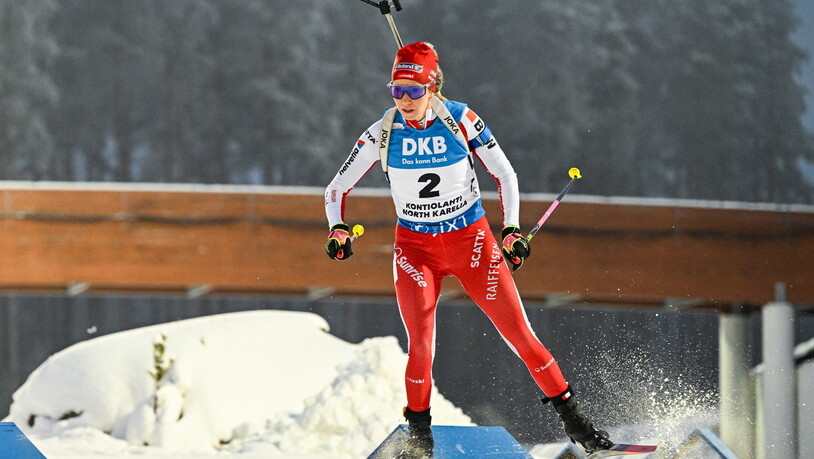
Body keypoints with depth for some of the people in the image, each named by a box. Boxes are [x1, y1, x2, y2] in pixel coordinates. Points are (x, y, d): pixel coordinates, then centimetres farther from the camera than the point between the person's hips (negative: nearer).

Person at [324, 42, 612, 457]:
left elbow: (505, 174, -2)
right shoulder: (383, 133, -8)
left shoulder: (460, 120, -12)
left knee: (518, 332, -3)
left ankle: (572, 419, 9)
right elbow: (337, 188, -1)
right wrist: (338, 229, -20)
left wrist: (512, 229, -13)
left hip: (472, 239, 0)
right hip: (415, 247, 0)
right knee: (420, 344, -16)